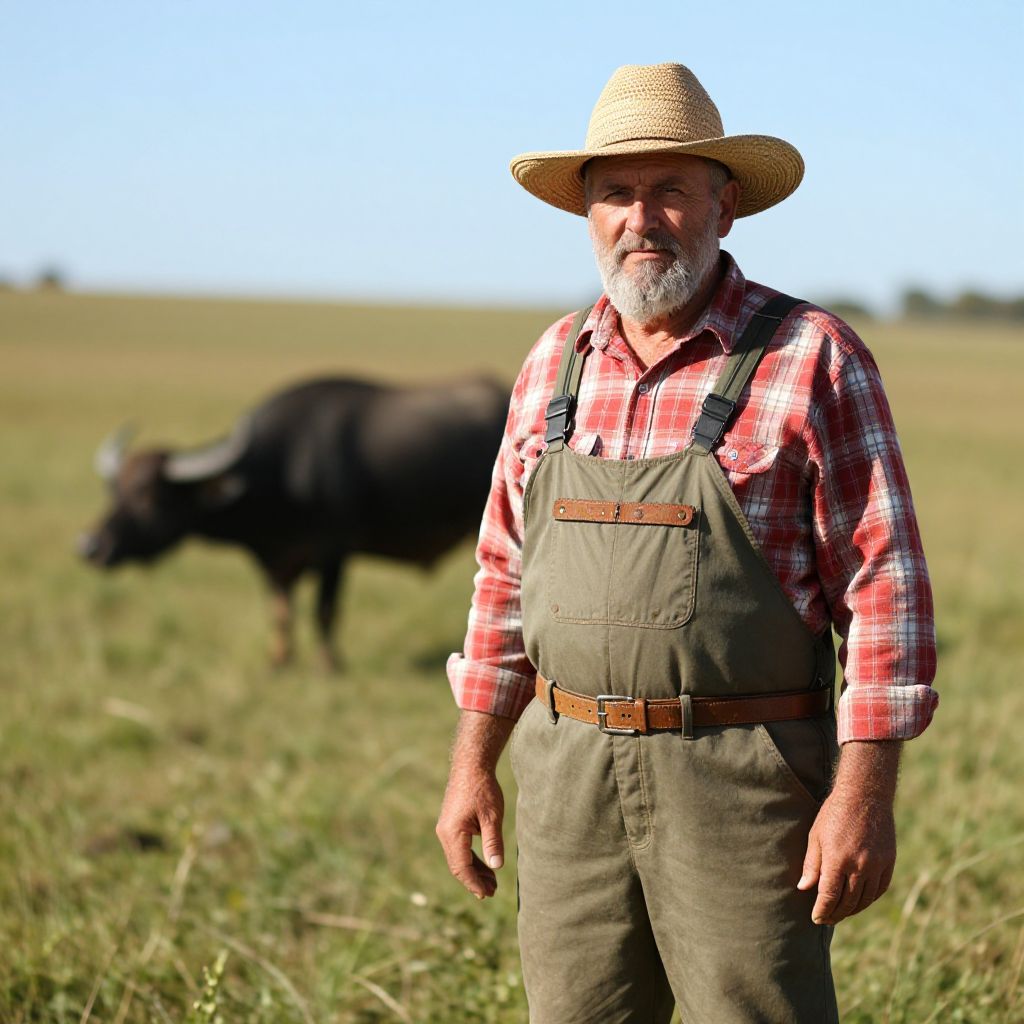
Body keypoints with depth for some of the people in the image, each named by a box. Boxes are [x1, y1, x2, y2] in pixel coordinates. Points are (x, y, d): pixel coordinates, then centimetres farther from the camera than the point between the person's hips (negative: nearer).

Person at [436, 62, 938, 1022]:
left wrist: (864, 793, -15)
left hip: (744, 785, -5)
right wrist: (472, 762, 11)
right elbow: (505, 574, 15)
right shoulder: (557, 364, 9)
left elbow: (885, 587, -9)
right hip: (569, 779, 5)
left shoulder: (813, 358, -7)